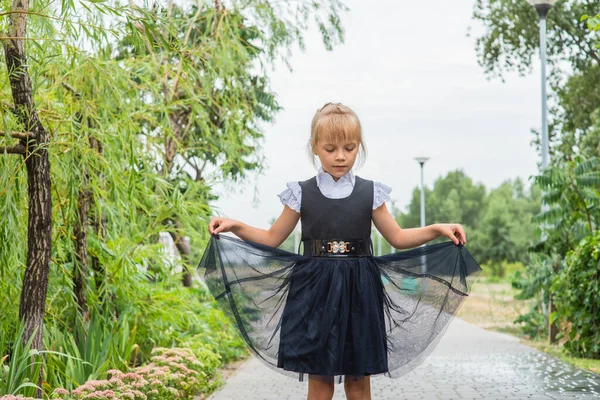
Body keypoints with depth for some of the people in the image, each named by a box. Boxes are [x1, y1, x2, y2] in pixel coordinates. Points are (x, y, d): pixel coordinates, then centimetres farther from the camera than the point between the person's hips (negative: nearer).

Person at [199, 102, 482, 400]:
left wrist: (437, 229, -1)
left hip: (359, 292, 1)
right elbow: (272, 239, 10)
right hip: (314, 290, -1)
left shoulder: (370, 192, 4)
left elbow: (397, 238, 12)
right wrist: (235, 226, -4)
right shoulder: (301, 193, 2)